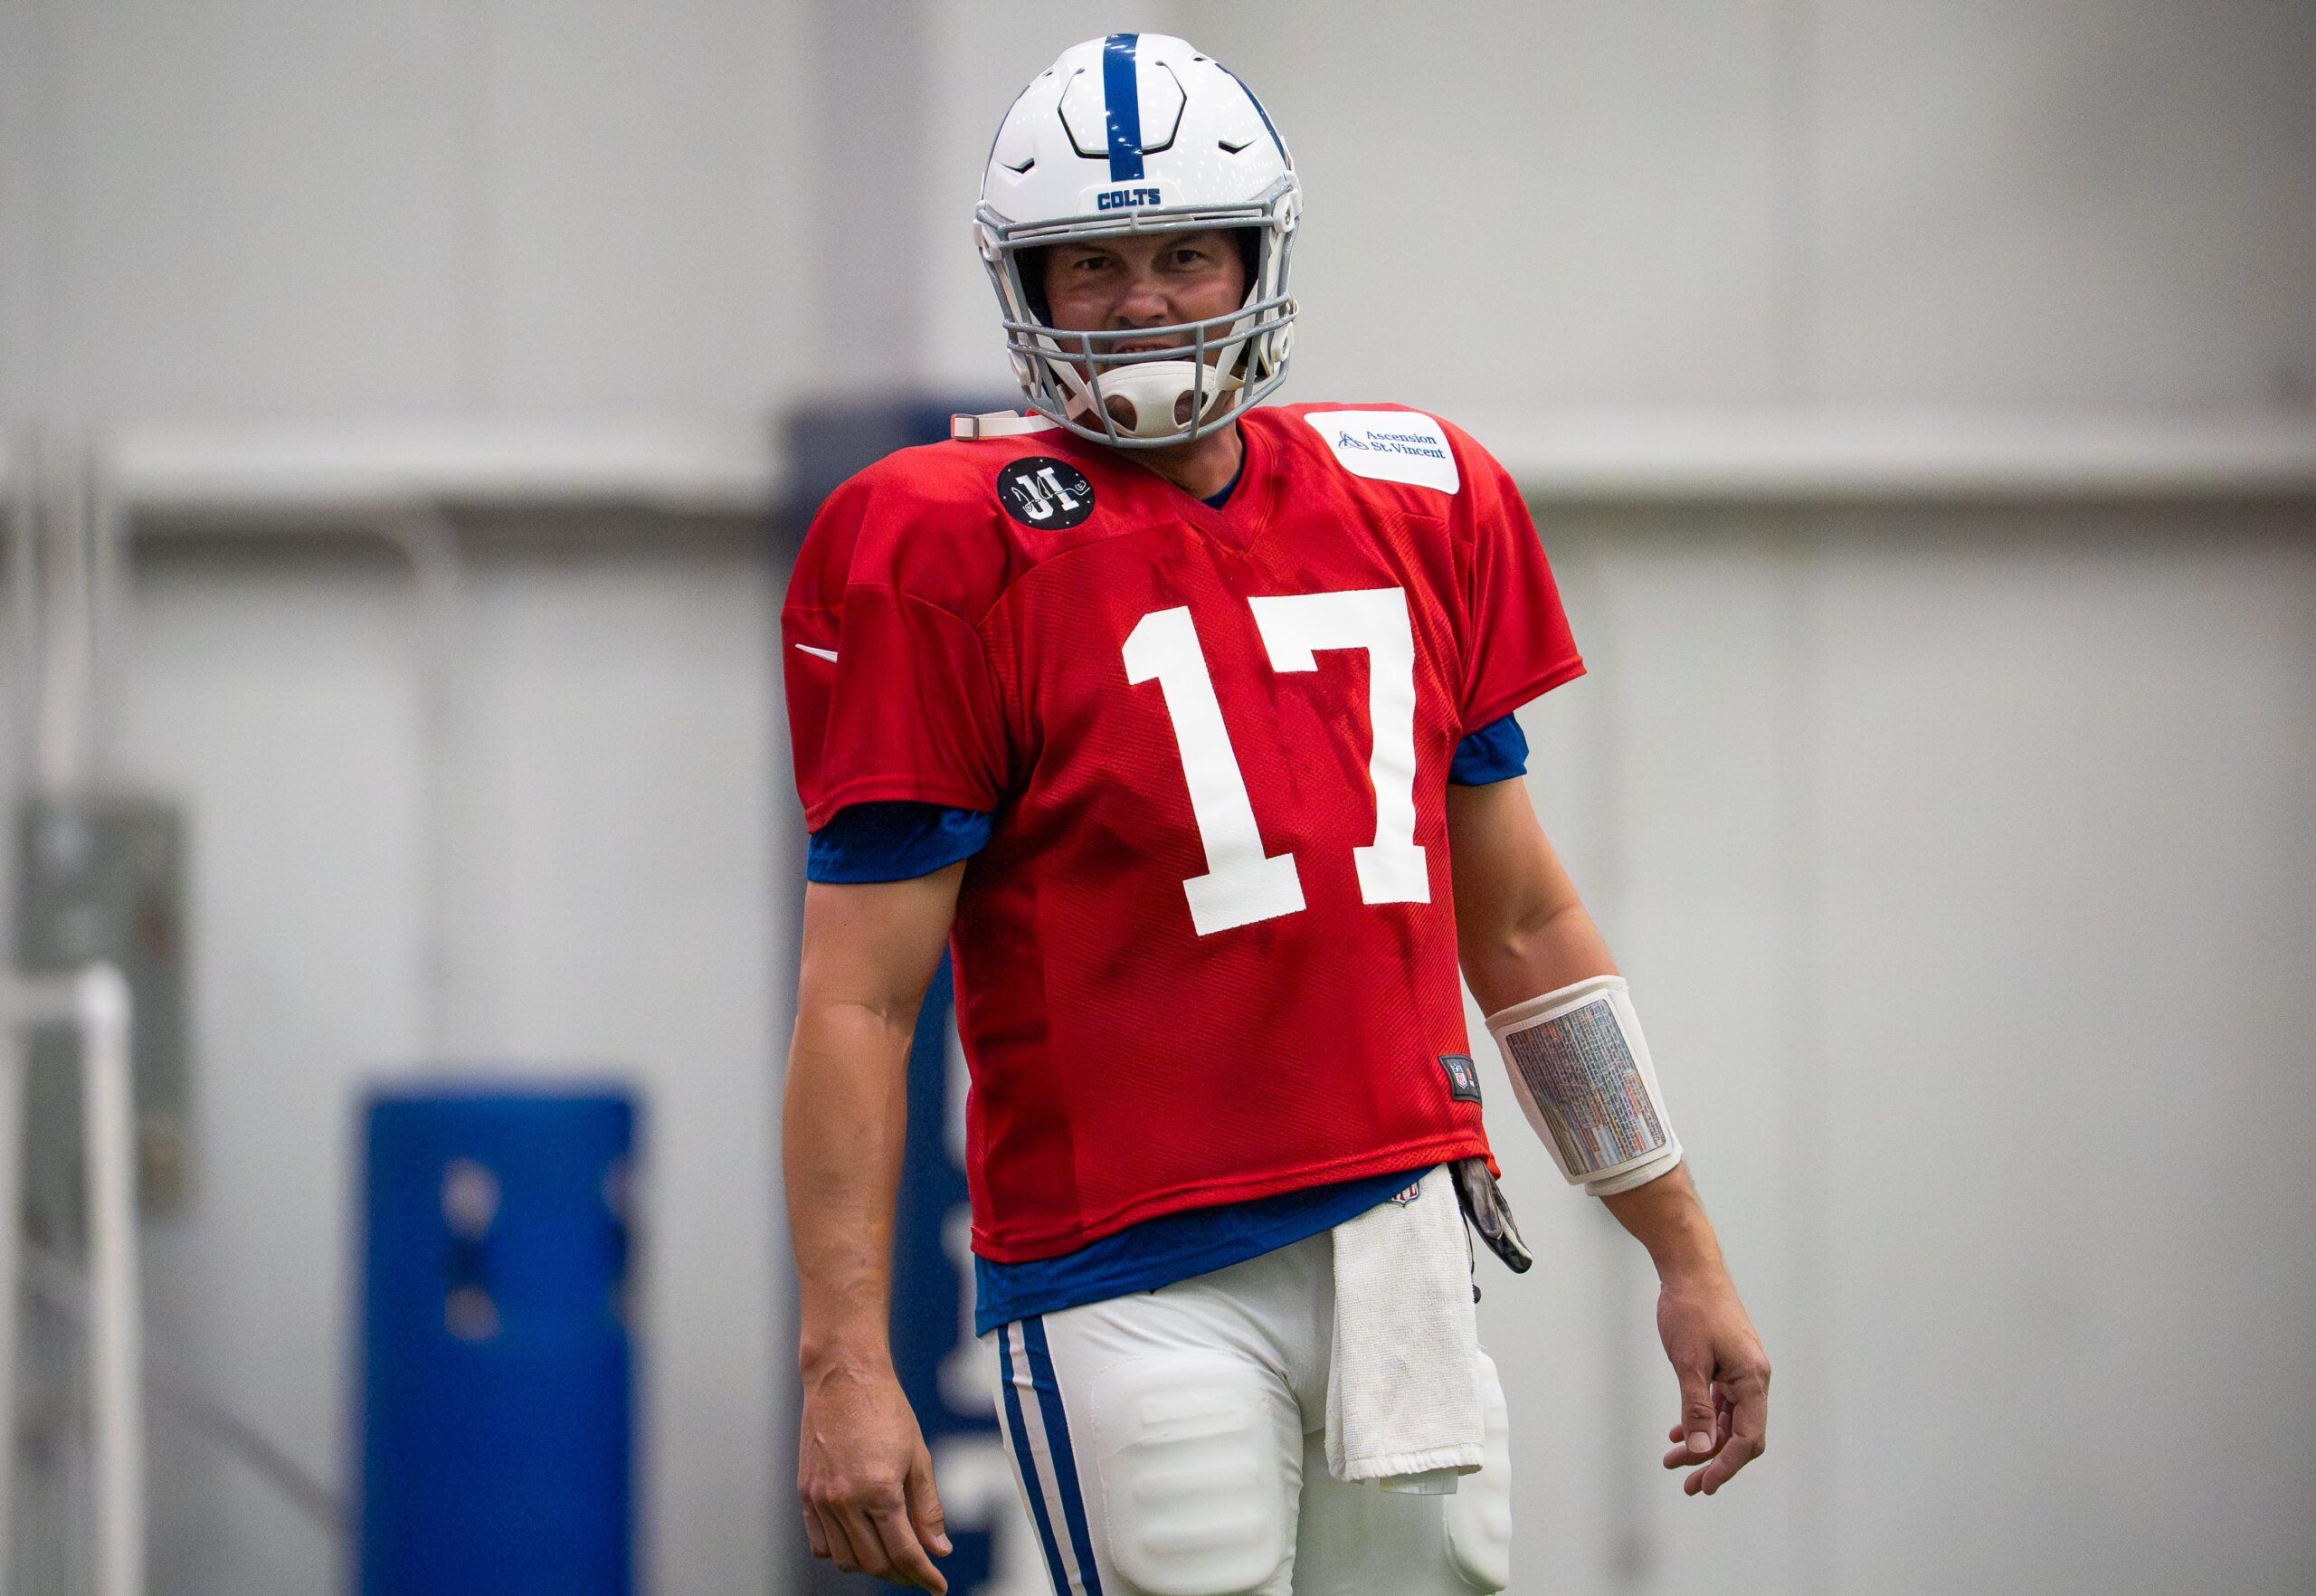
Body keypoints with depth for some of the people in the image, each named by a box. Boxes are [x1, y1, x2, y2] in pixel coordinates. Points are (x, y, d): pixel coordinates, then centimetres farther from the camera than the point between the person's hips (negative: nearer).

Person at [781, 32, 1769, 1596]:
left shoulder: (1422, 511, 12)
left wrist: (1687, 1258, 18)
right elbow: (860, 1000, -7)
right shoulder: (953, 562, -5)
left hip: (1399, 1234, 5)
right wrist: (846, 1367, -15)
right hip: (1133, 1282, -5)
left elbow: (1522, 925, 19)